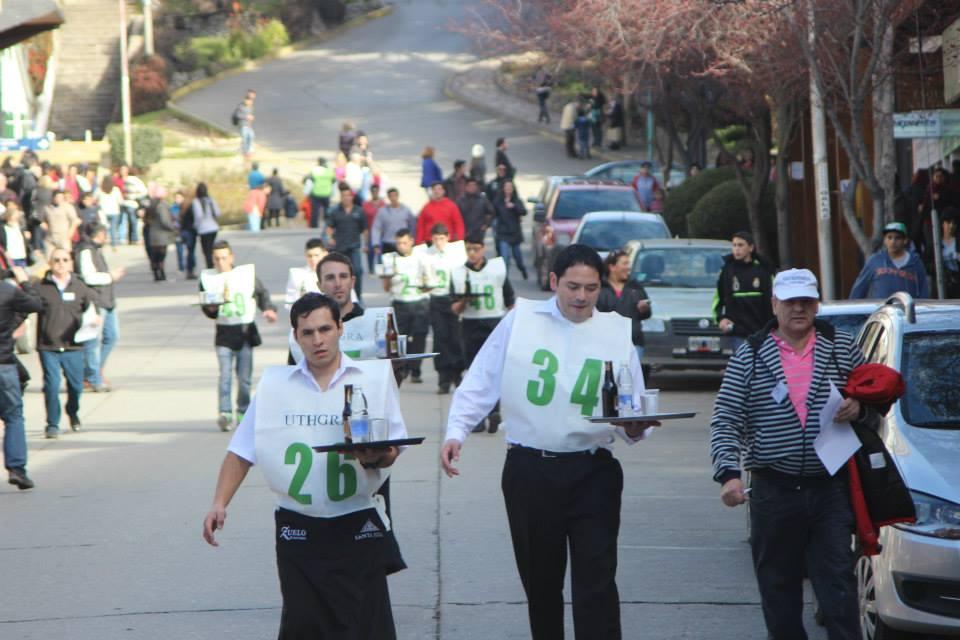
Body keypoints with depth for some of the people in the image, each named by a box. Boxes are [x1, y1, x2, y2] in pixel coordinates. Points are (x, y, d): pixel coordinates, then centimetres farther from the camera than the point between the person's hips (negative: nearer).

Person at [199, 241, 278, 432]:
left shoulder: (247, 274, 3)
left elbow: (262, 294, 10)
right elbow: (207, 309, 3)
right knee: (225, 375, -13)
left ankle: (243, 412, 16)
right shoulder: (208, 279, 2)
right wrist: (211, 308, -20)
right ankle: (225, 413, -16)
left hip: (245, 332, 1)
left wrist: (269, 309, -8)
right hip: (224, 333, -1)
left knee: (244, 377, 3)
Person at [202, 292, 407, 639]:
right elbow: (242, 450, 8)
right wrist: (219, 503, -4)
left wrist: (375, 457, -21)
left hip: (359, 529, -1)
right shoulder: (274, 384, 7)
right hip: (298, 531, 1)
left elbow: (393, 447, 2)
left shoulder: (374, 377, 2)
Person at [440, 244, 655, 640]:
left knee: (596, 583, -8)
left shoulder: (617, 333, 5)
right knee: (540, 581, 11)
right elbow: (480, 383, 2)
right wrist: (456, 432, -11)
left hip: (592, 473, 0)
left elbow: (632, 407, 7)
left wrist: (634, 427, -16)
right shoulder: (521, 321, 2)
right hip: (529, 469, 1)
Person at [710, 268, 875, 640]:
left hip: (831, 488, 0)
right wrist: (729, 473, -14)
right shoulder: (749, 357, 5)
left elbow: (876, 405, 16)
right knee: (778, 588, 7)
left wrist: (859, 409, -9)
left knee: (838, 587, -5)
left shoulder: (842, 349, 8)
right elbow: (725, 422, 0)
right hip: (773, 491, 1)